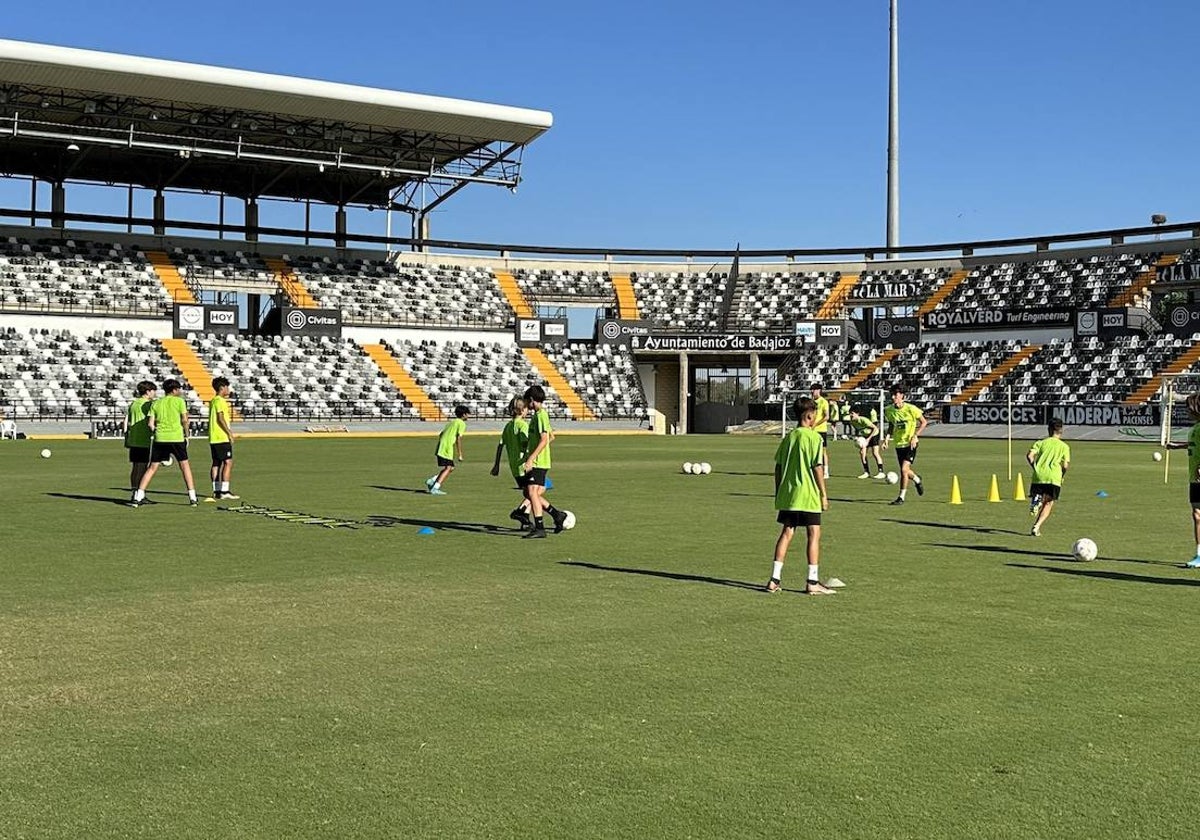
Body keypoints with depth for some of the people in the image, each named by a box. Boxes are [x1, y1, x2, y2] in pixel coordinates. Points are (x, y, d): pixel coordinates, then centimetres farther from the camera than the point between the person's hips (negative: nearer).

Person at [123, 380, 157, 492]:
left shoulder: (133, 404, 13)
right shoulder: (147, 404, -10)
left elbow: (126, 422, 14)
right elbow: (149, 423, -18)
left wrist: (127, 438, 18)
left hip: (132, 440, 7)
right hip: (143, 441, -7)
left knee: (134, 466, 12)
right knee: (142, 467, -4)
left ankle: (133, 491, 15)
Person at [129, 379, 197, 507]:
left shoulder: (155, 403, 11)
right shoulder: (179, 401, 2)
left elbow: (151, 424, 6)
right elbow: (184, 420, -4)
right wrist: (186, 435, 7)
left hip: (159, 438, 3)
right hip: (176, 438, -3)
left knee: (152, 467, 7)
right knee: (184, 465, 10)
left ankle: (137, 497, 1)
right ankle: (192, 497, 8)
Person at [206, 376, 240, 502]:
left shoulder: (214, 400, 17)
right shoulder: (220, 401, -12)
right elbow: (220, 418, -18)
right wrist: (229, 432, -16)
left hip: (213, 438, 10)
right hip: (222, 437, -10)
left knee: (216, 463, 10)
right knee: (228, 462, -9)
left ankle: (216, 491, 11)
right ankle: (224, 491, -14)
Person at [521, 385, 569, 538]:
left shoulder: (541, 415, -13)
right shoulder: (540, 414, 17)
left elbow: (544, 440, -21)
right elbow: (551, 437, 25)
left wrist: (530, 459, -24)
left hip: (538, 463, -10)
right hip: (537, 462, 10)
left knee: (532, 492, -12)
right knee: (536, 495, 11)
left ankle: (539, 528, -12)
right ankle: (557, 515, 17)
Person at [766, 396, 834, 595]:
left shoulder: (788, 437, 10)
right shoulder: (814, 437, -10)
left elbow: (778, 467, 11)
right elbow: (817, 467, -13)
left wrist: (778, 492, 19)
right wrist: (823, 493, -7)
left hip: (787, 495, 7)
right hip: (808, 496, -6)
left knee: (786, 533, 11)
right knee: (814, 534, 0)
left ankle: (775, 579, 8)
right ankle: (812, 582, 0)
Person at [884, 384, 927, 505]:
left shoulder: (911, 409, -14)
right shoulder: (889, 410, -2)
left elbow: (924, 422, -4)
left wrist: (915, 436, -13)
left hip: (910, 444, -5)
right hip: (898, 444, 5)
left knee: (904, 469, -17)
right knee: (906, 471, 13)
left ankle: (901, 497, -6)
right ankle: (917, 480, 49)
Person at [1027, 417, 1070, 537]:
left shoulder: (1041, 442, 13)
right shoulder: (1064, 446, 11)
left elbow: (1029, 456, -2)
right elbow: (1065, 466, 0)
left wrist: (1035, 468, 11)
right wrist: (1062, 476, 18)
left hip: (1039, 476, 1)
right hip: (1054, 478, -1)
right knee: (1048, 504, 9)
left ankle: (1036, 500, -24)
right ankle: (1037, 527, -8)